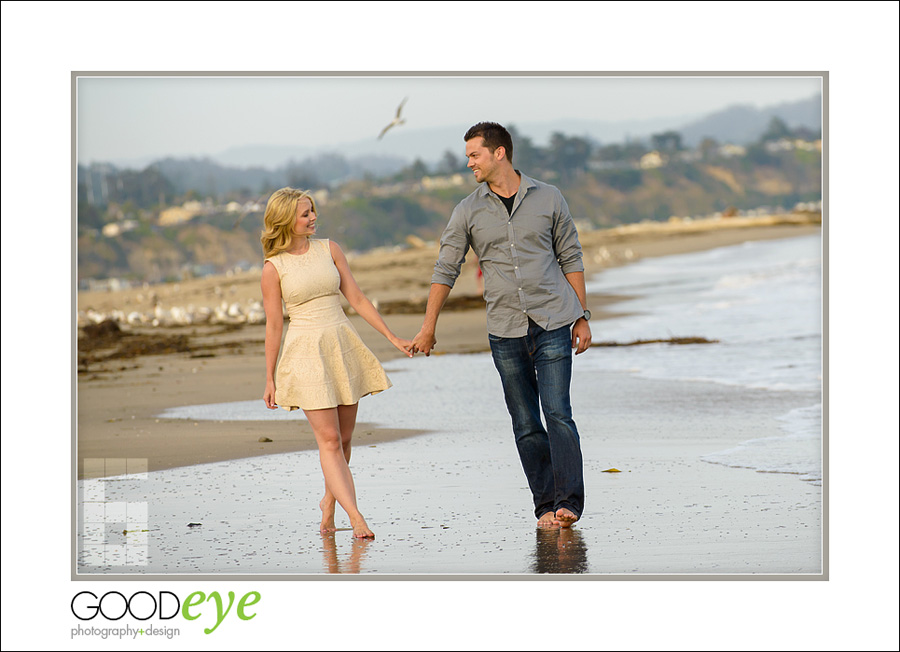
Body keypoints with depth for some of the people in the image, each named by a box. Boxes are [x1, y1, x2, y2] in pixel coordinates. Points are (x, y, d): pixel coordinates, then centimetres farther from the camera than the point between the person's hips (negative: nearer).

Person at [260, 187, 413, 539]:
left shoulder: (328, 249, 7)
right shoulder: (274, 268, -3)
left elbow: (357, 299, 9)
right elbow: (273, 325, 0)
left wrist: (393, 338, 5)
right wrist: (270, 379, 2)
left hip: (343, 346, 4)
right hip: (306, 352, -4)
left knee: (344, 438, 8)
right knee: (329, 439, -10)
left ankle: (329, 503, 29)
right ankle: (356, 517, -16)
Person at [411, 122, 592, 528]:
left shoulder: (547, 198, 3)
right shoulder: (468, 212, 5)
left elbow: (571, 259, 9)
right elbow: (445, 271, 7)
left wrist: (582, 317, 6)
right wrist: (427, 329, 5)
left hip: (553, 325, -2)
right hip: (505, 333, 2)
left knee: (557, 413, -11)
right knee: (526, 425, 2)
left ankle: (568, 503, -13)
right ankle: (545, 505, 8)